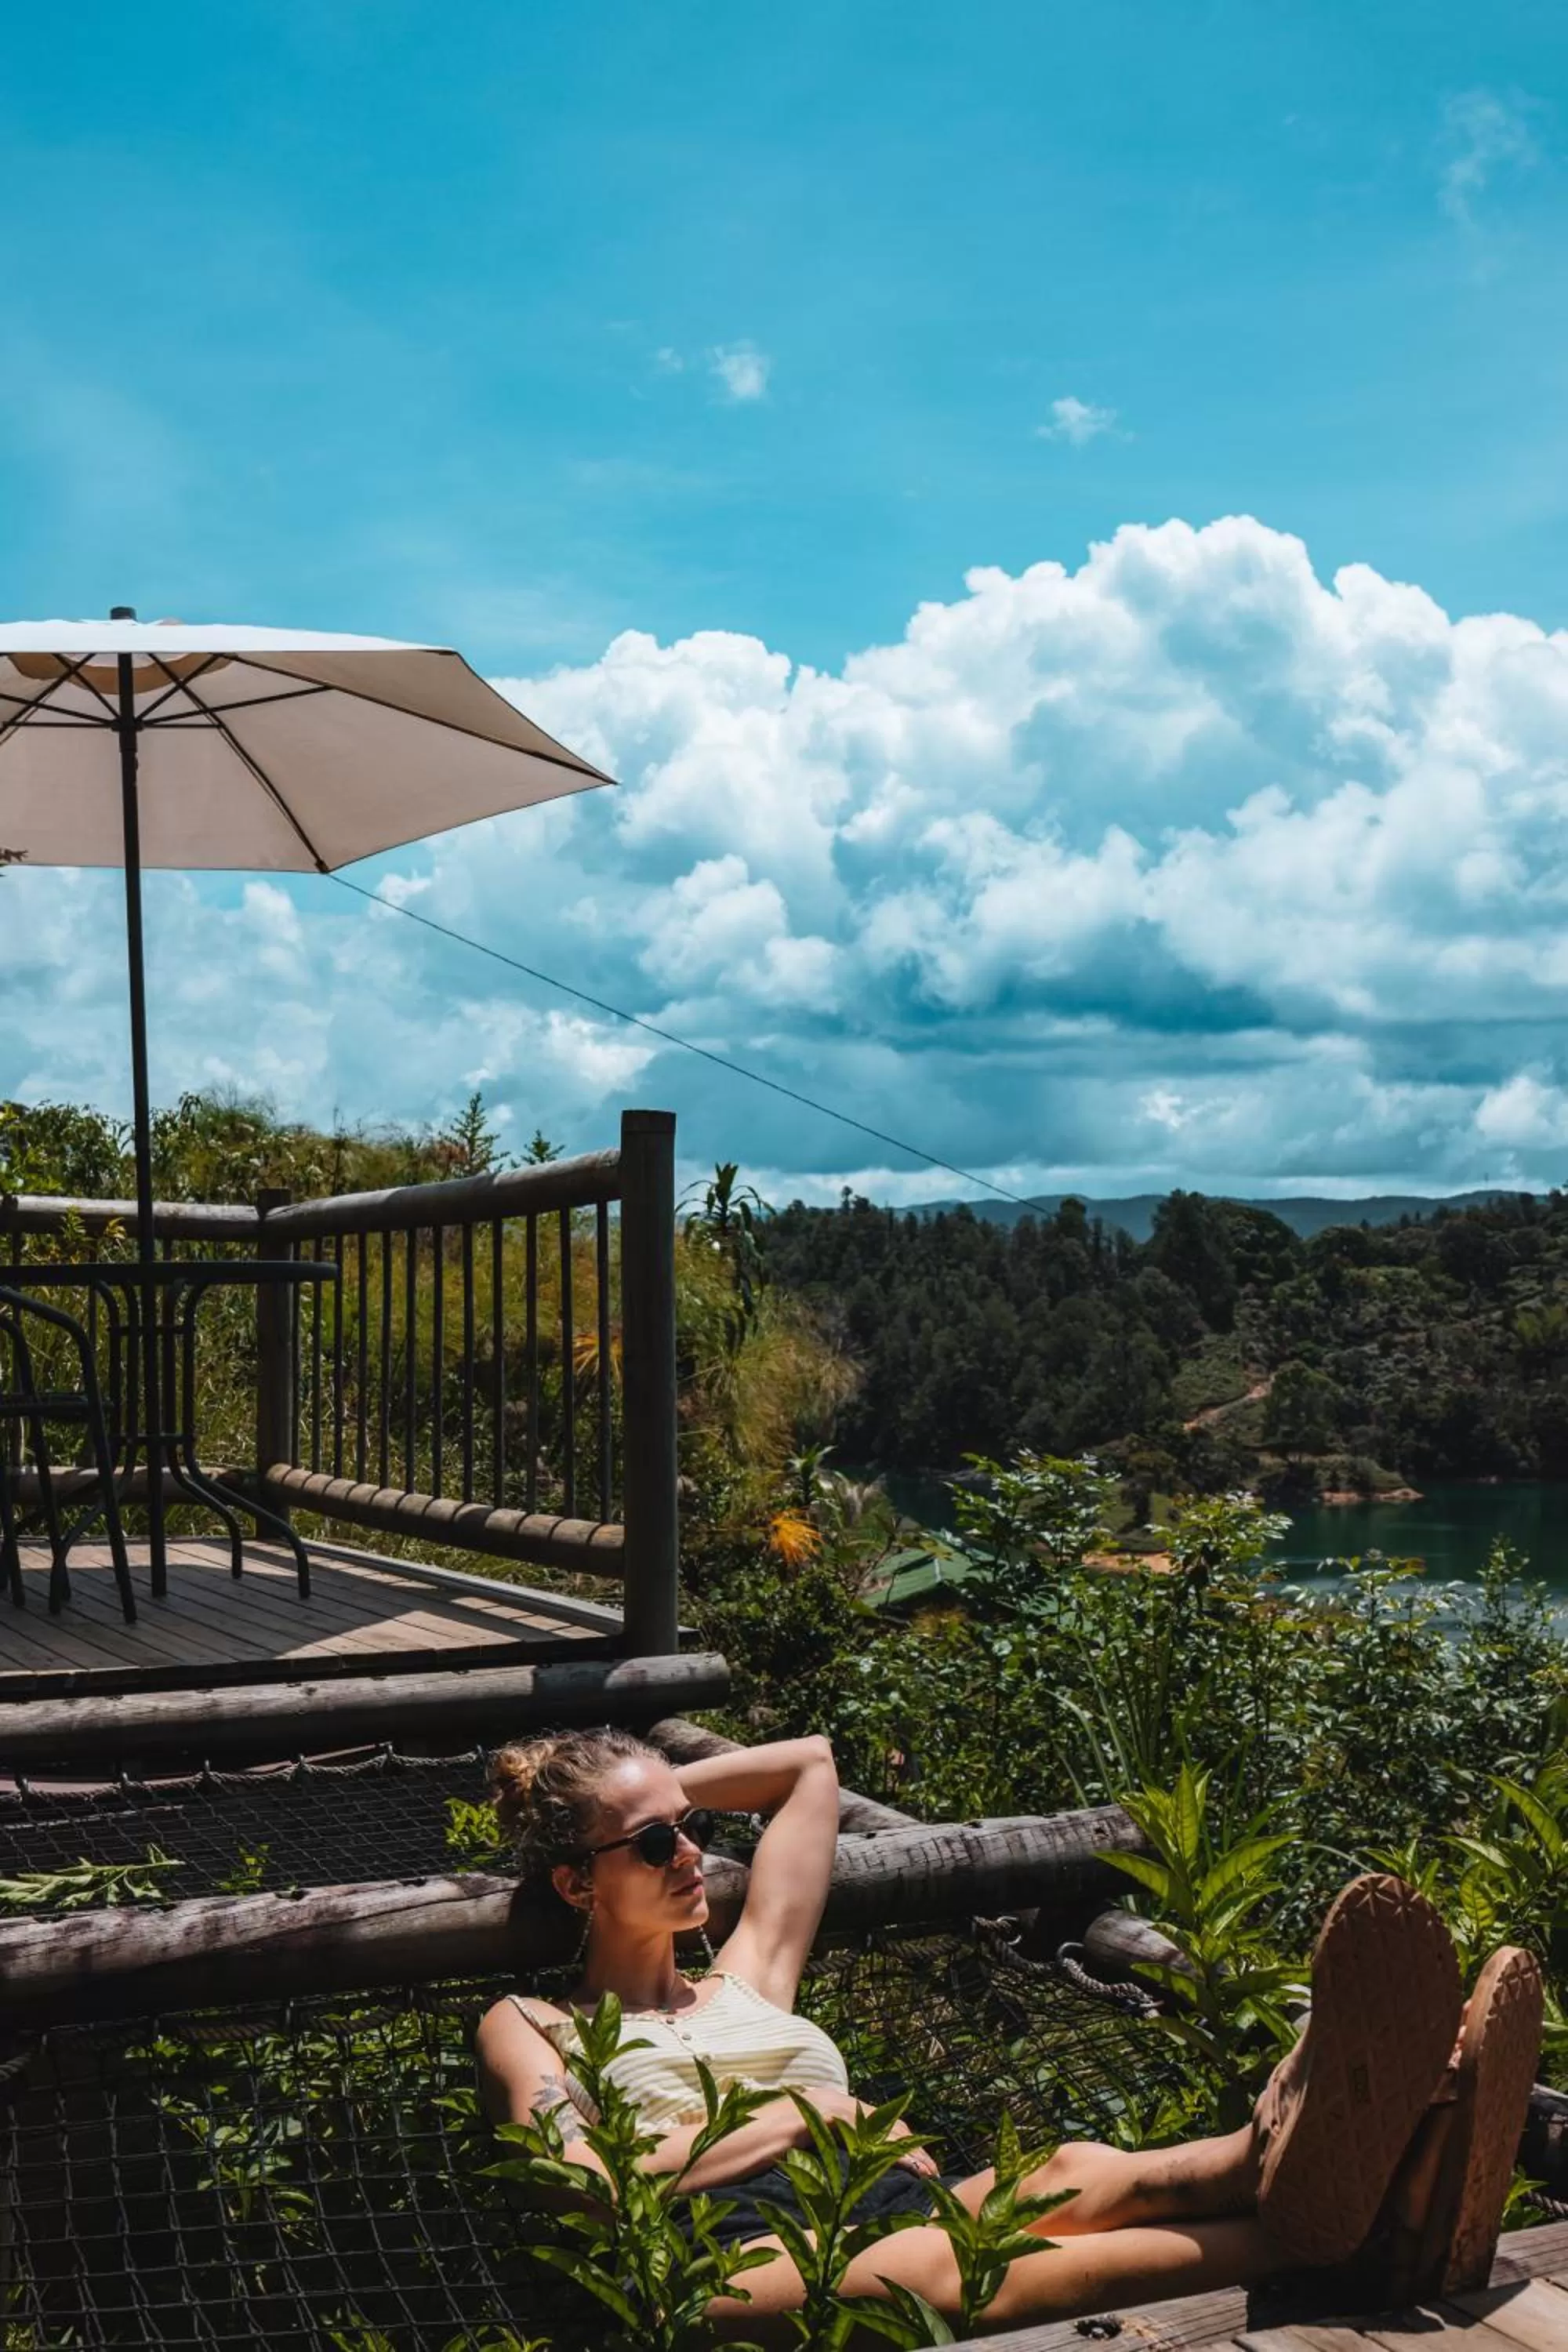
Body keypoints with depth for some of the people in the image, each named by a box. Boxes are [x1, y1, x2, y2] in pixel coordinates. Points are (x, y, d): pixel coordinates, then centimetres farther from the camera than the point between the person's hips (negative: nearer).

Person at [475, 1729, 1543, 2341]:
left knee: (1072, 2175, -31)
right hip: (740, 2257, -5)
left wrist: (659, 1790, 40)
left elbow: (811, 1762, 43)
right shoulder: (533, 2027, 20)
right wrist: (793, 2114, 1)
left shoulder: (747, 1979, 34)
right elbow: (586, 2186, -1)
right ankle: (1306, 2216, -63)